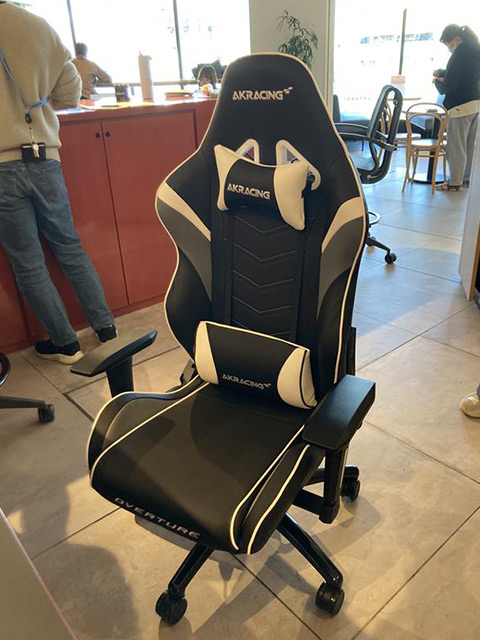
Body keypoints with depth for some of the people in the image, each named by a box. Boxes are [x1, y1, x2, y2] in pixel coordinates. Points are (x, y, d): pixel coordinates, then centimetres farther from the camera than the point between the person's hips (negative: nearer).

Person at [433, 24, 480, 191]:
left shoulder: (459, 55, -15)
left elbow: (449, 86, -17)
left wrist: (437, 82, 2)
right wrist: (442, 73, 12)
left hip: (461, 106, -9)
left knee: (456, 146, -1)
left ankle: (455, 182, 5)